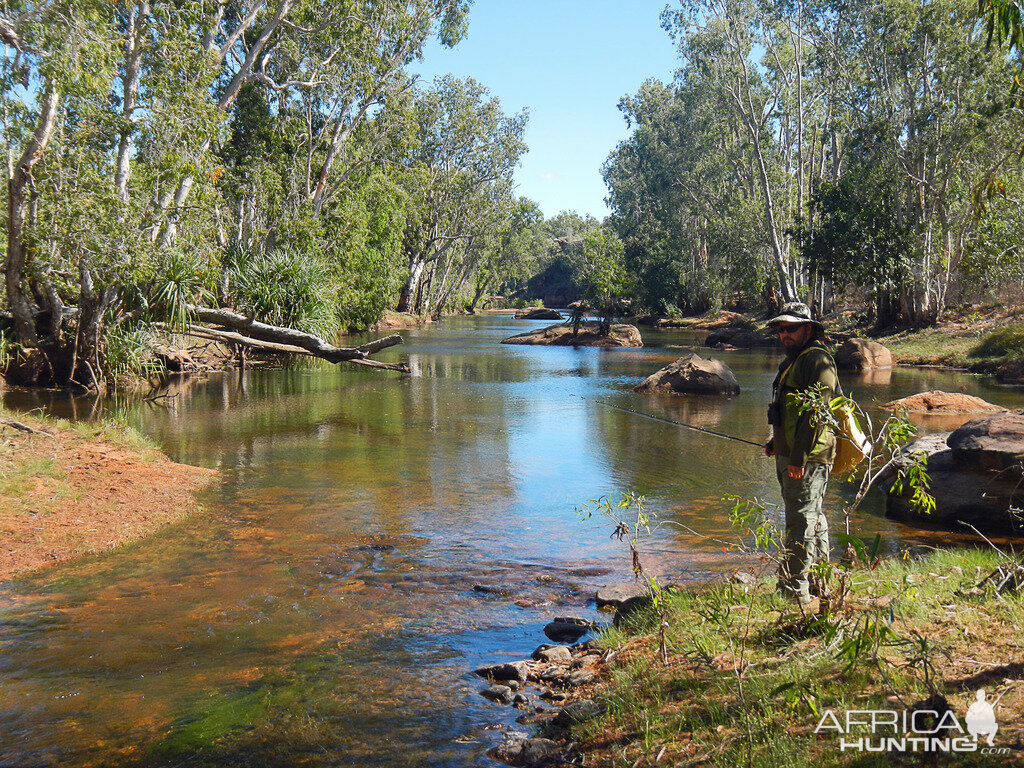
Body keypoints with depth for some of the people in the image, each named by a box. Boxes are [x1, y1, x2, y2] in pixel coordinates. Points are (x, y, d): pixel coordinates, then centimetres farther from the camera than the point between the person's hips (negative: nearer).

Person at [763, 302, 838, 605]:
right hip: (790, 454, 10)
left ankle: (794, 589, -3)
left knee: (801, 522, -7)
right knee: (812, 519, 18)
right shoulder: (793, 360, 19)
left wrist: (799, 457, -23)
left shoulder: (818, 360, -13)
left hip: (808, 457, -10)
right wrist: (776, 443, 19)